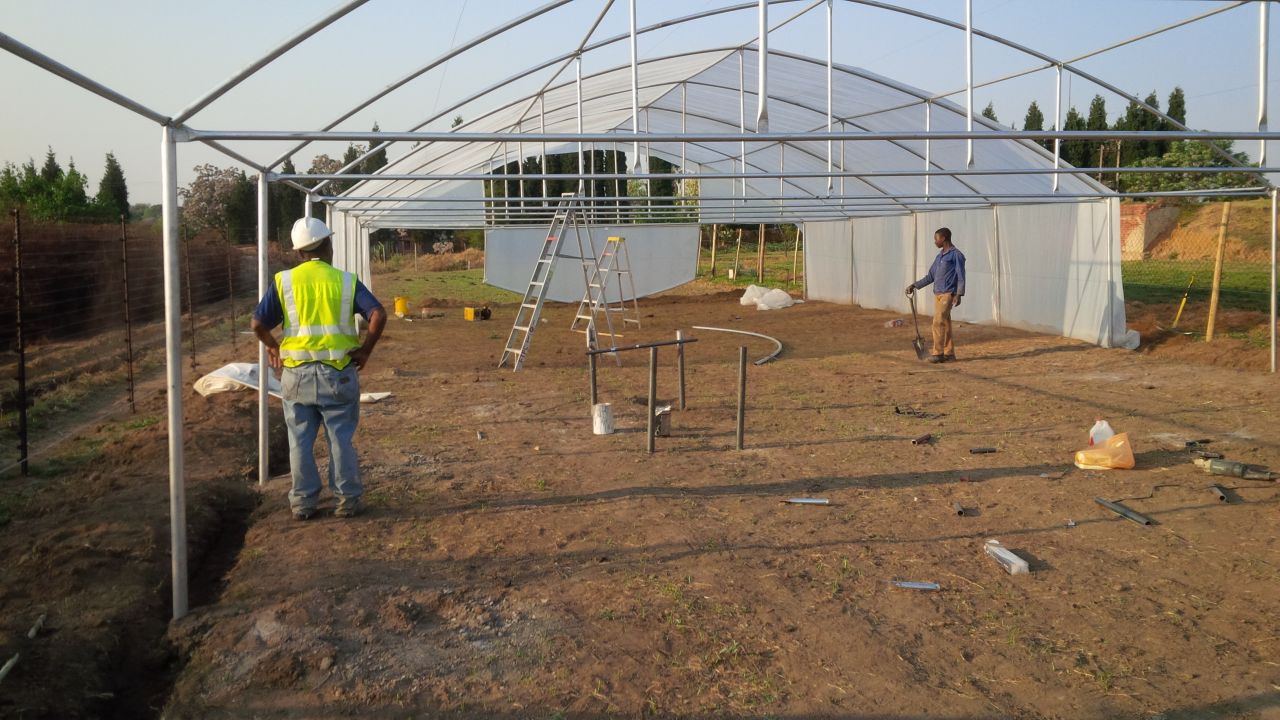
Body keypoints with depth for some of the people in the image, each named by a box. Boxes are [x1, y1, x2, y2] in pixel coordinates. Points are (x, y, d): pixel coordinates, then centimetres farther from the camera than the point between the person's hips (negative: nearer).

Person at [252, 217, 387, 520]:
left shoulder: (284, 281, 0)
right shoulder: (345, 281, -2)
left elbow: (258, 324, -2)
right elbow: (378, 315, -13)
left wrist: (273, 347, 15)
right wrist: (365, 349, -2)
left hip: (297, 373, 1)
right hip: (338, 373, -1)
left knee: (301, 441, 11)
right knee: (341, 439, 8)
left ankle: (303, 503, 16)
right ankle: (347, 500, 14)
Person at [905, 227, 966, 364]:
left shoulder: (956, 255, -5)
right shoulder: (939, 256, 18)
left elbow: (961, 277, -9)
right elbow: (930, 276, 22)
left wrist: (959, 295, -17)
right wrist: (915, 285, 15)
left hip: (947, 294, -7)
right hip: (938, 294, 7)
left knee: (939, 323, -13)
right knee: (945, 324, 7)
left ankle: (938, 353, -11)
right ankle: (949, 353, 11)